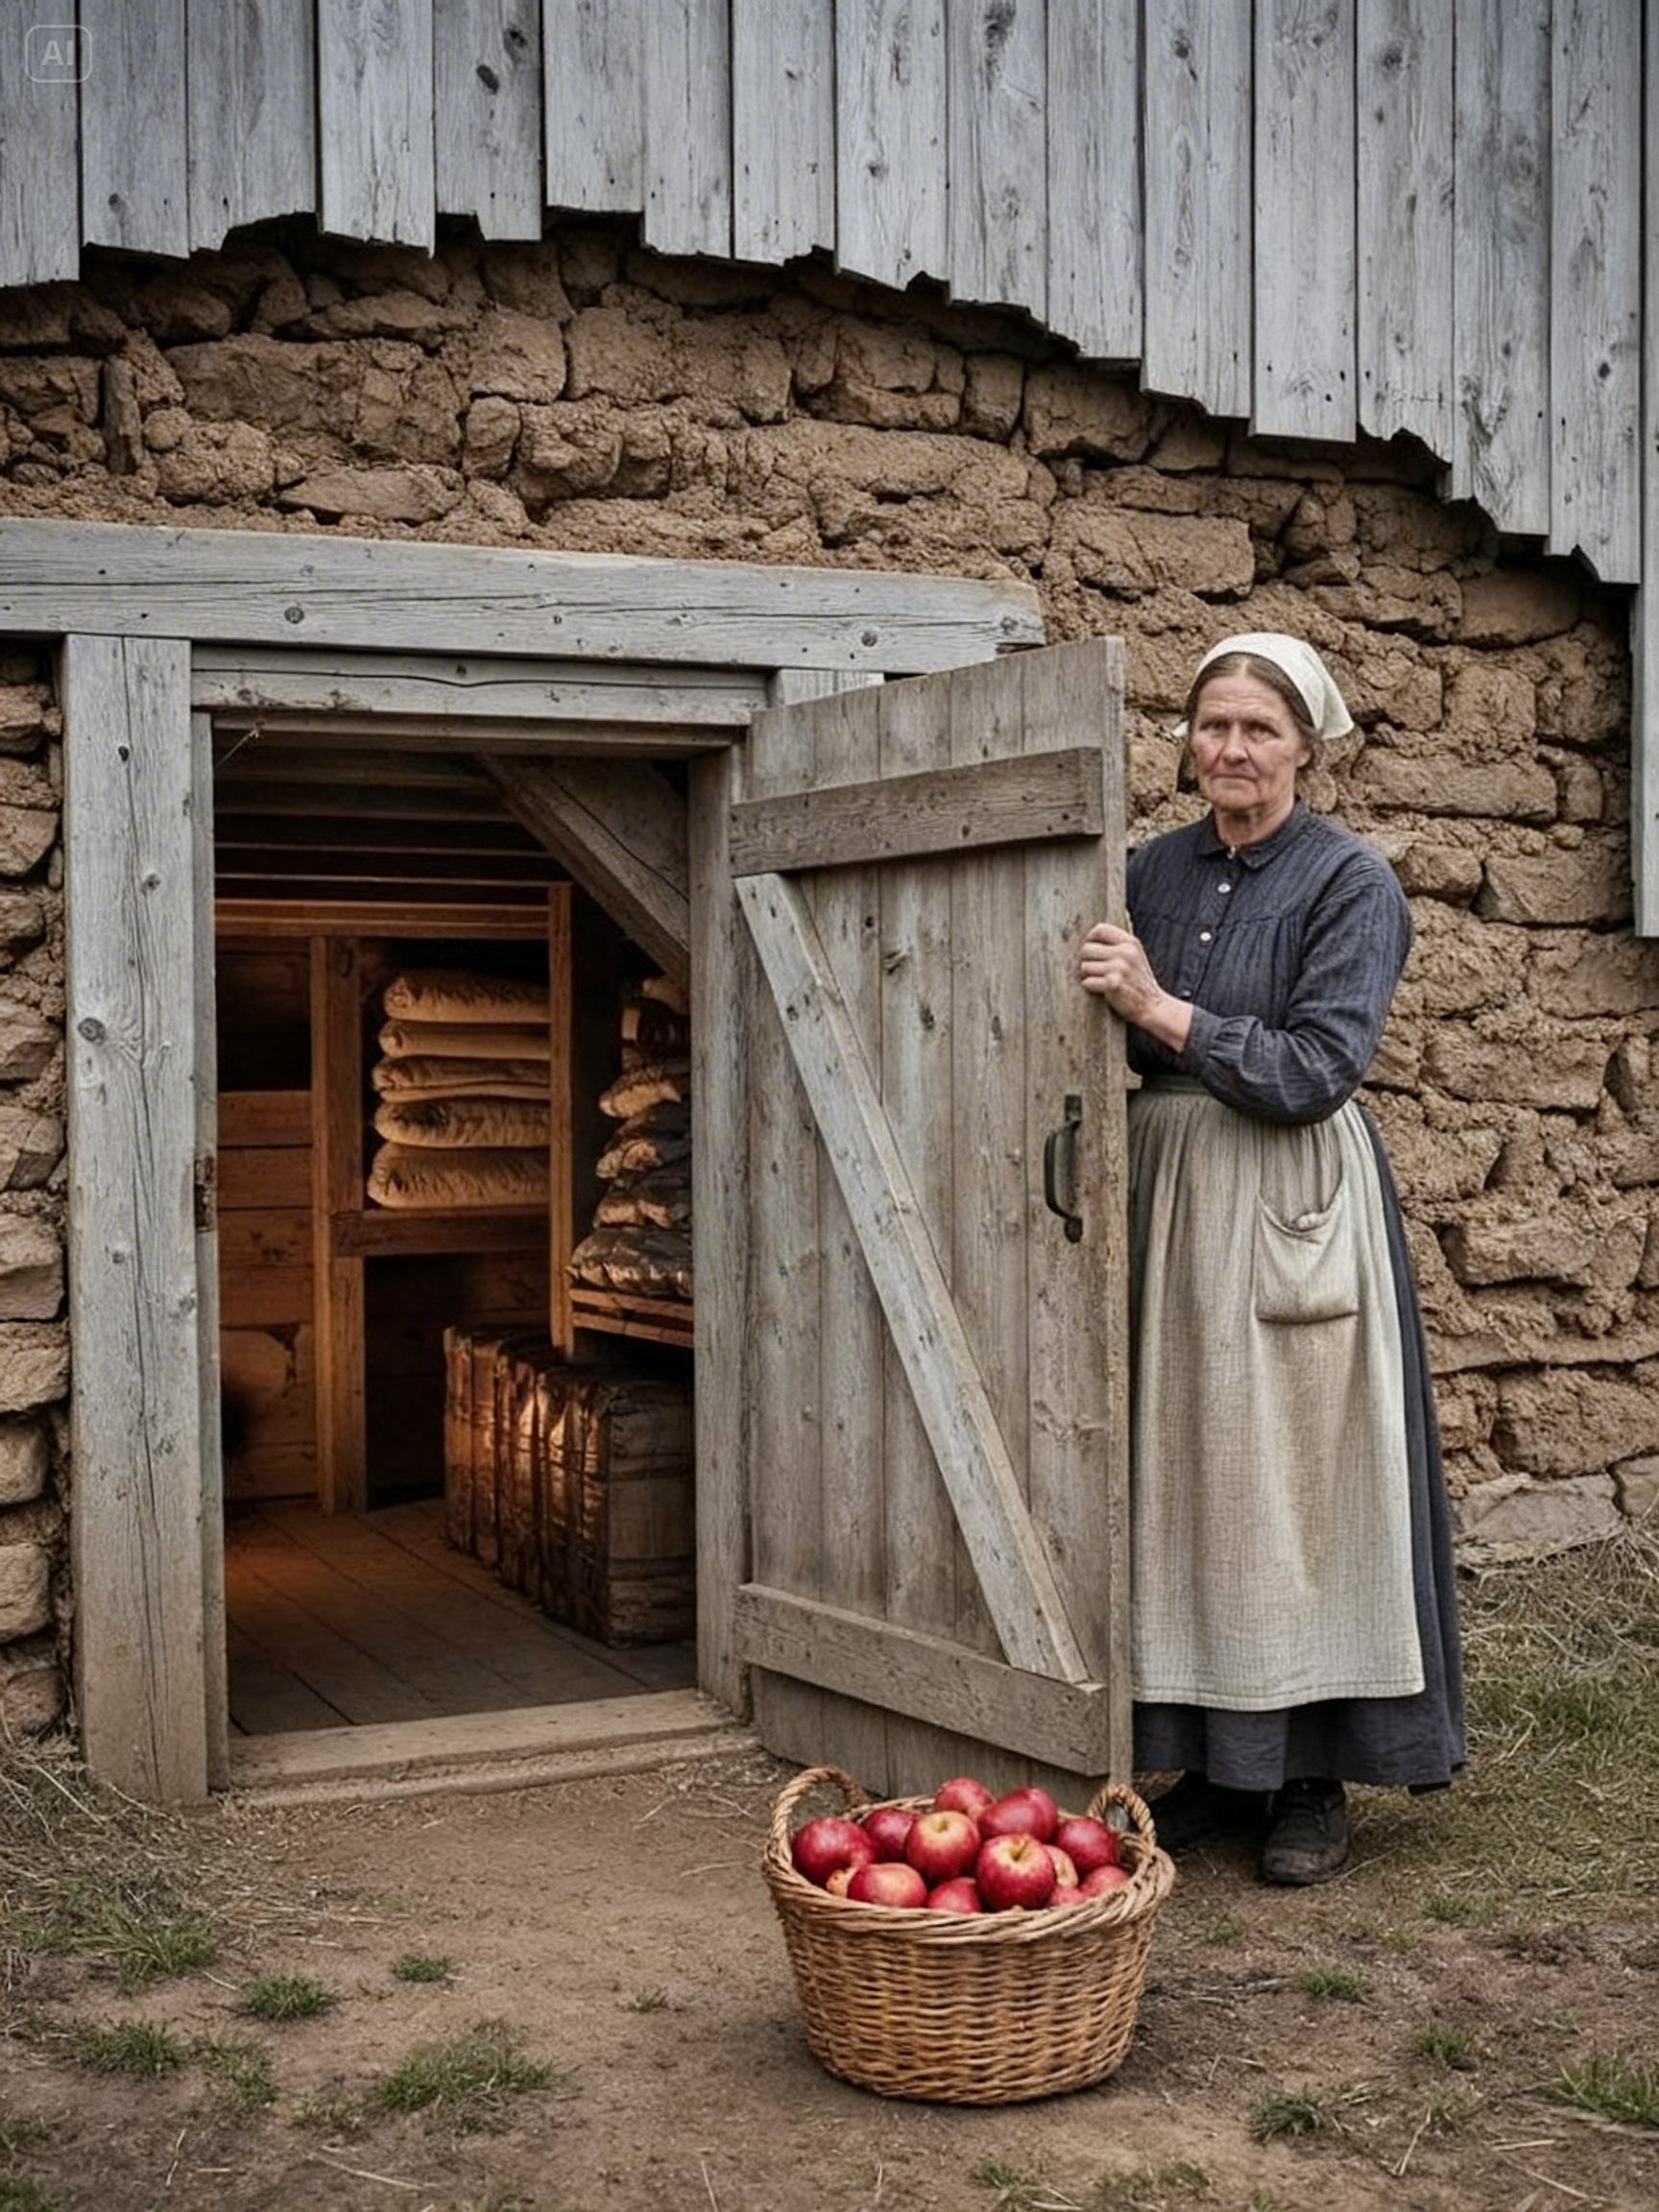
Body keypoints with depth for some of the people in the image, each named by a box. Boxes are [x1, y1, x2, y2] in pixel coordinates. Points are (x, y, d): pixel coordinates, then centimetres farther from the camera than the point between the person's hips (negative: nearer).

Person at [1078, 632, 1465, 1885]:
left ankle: (1313, 1782, 11)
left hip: (1292, 1214, -5)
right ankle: (1214, 1765, 18)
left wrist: (1163, 1011, -20)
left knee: (1292, 1481, -1)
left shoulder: (1350, 880, -5)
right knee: (1184, 1479, 7)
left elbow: (1318, 1072, -14)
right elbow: (1113, 1042, 12)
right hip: (1170, 1198, 5)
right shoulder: (1157, 870, 10)